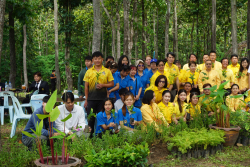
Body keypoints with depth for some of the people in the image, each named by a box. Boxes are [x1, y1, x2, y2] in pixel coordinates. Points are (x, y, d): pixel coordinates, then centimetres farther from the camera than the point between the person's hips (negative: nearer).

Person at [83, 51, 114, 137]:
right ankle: (90, 135, 16)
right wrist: (86, 100, 5)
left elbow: (112, 84, 6)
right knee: (91, 118, 5)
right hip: (91, 98, 1)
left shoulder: (107, 71, 5)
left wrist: (103, 85, -13)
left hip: (103, 98, -1)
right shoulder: (89, 71, 8)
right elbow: (86, 86, 9)